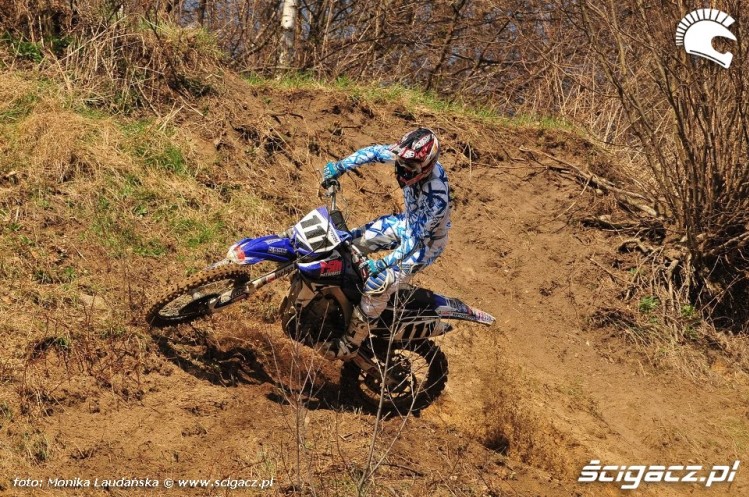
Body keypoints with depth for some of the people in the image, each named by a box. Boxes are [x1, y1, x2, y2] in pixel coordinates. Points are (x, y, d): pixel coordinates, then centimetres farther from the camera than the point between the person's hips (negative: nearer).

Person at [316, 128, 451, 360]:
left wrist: (382, 264, -48)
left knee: (377, 286, -19)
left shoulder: (436, 197, -41)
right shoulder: (409, 159, -22)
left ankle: (350, 343, -3)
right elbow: (376, 151, -6)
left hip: (426, 240, -8)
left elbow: (414, 240, -39)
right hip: (407, 222, 8)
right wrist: (340, 166, -14)